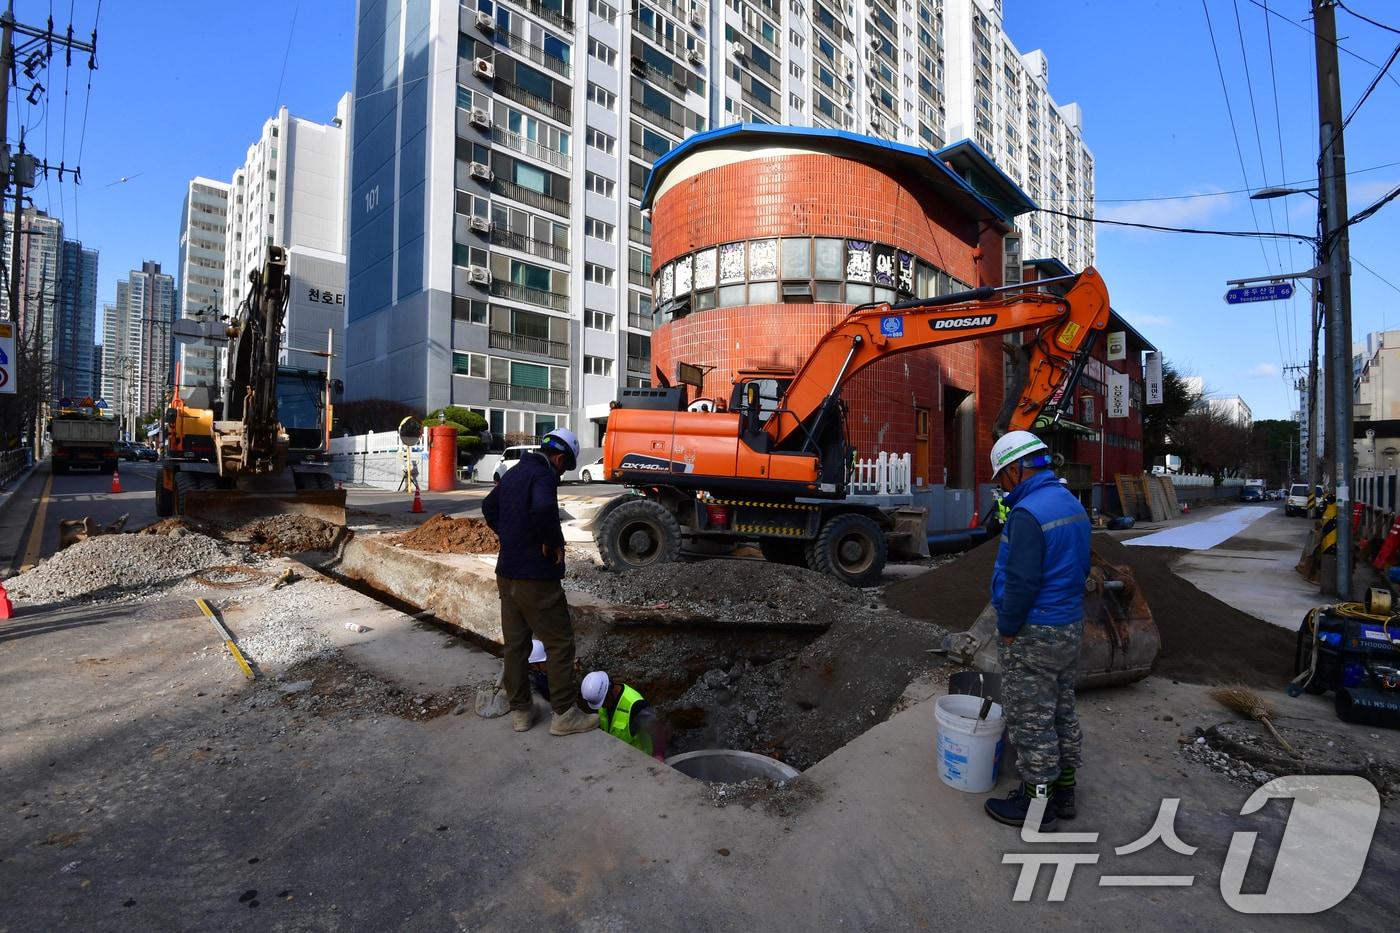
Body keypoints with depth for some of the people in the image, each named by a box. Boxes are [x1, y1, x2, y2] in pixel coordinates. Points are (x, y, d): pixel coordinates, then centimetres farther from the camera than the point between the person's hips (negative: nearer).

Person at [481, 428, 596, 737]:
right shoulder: (543, 475, -16)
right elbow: (543, 508, -36)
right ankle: (564, 714, 9)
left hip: (507, 573, 9)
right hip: (536, 577, -9)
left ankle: (520, 711, 25)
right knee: (560, 644, 2)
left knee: (515, 643, 15)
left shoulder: (513, 472, 14)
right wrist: (553, 543, -20)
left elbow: (489, 507, 29)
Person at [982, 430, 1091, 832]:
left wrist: (1008, 628, -14)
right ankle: (1063, 791, 33)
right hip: (1070, 625, 10)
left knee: (1031, 720, 3)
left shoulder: (1027, 513, -24)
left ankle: (1036, 803, 16)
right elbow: (1081, 567, 15)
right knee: (1062, 712, 20)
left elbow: (1021, 581, -26)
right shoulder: (1071, 503, 7)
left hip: (1034, 634, -10)